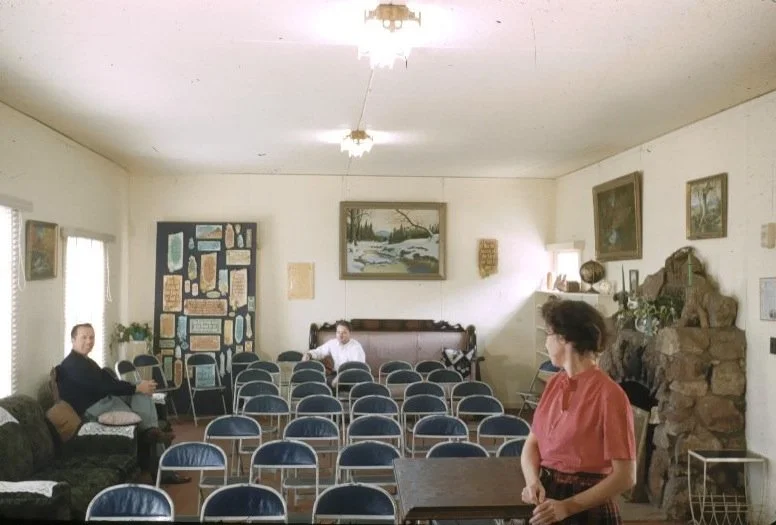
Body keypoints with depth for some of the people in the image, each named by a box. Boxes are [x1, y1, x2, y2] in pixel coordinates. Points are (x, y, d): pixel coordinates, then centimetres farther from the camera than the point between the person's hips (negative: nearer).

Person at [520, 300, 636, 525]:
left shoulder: (609, 395, -19)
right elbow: (532, 443, 5)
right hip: (548, 504, 6)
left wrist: (567, 507, -20)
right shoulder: (554, 384, 1)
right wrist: (533, 482, -13)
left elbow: (625, 477, -18)